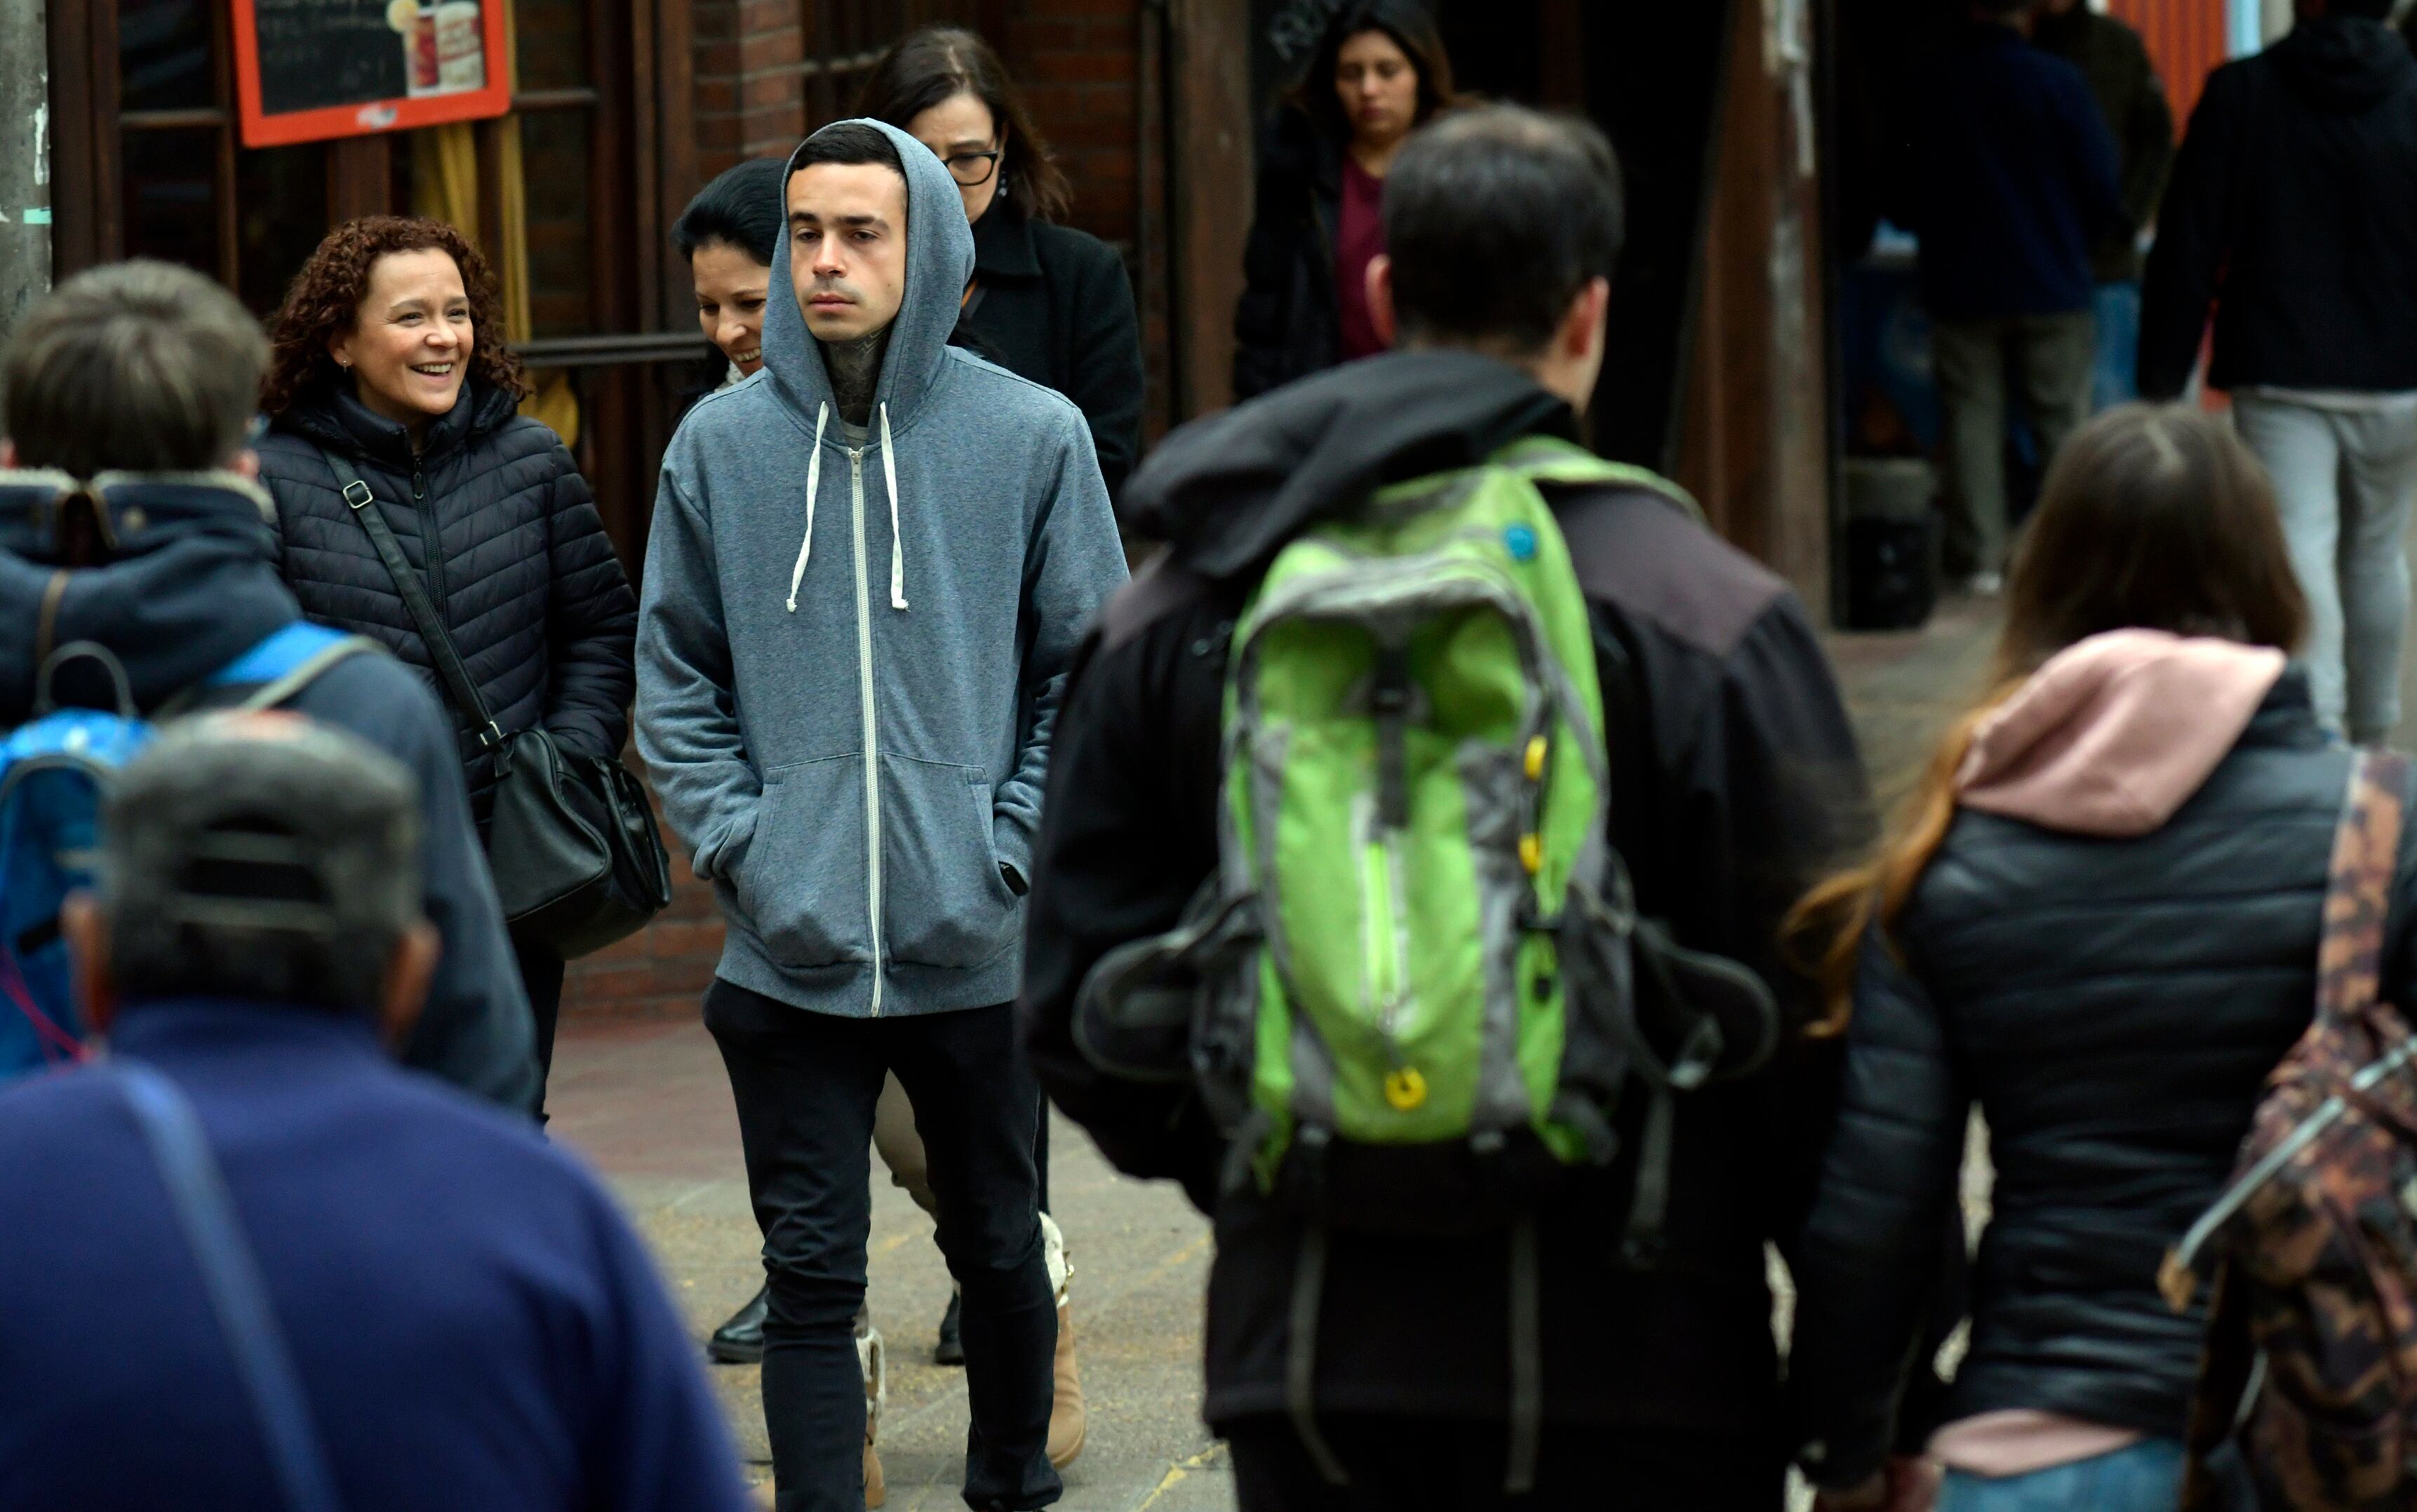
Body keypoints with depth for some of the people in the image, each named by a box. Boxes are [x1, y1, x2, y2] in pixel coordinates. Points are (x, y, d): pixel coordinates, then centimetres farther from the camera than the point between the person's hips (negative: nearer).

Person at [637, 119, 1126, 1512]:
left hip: (981, 951, 0)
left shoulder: (1033, 435, -3)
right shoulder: (720, 444, 0)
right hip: (788, 959, 0)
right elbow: (677, 674, 7)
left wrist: (1012, 843, -7)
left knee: (1000, 1243, 16)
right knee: (811, 1277, -1)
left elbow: (1090, 665, 1)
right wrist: (736, 841, -4)